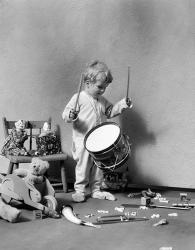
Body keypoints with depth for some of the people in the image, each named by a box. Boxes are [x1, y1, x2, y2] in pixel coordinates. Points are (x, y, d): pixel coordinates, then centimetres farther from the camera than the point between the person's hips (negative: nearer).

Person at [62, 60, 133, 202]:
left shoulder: (102, 100, 10)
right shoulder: (78, 98, -10)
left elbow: (110, 111, 21)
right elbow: (65, 114, -12)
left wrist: (123, 104, 9)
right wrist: (70, 116, -35)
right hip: (83, 141, -6)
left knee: (98, 167, 12)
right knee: (83, 167, -1)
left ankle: (96, 190, 23)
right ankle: (79, 190, 13)